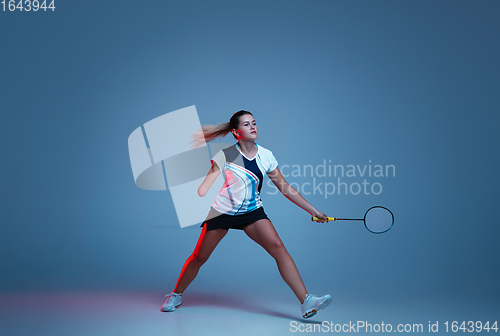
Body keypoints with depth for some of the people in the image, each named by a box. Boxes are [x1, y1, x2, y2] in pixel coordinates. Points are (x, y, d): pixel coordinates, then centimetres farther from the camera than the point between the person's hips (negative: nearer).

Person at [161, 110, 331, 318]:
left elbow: (285, 188, 2)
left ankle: (306, 302, -17)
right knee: (199, 257, 5)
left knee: (278, 247, -18)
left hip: (252, 212, 2)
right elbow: (204, 187, -16)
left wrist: (313, 210, 1)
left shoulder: (266, 156, -4)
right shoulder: (226, 155, -13)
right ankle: (175, 295, 32)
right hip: (222, 211, -2)